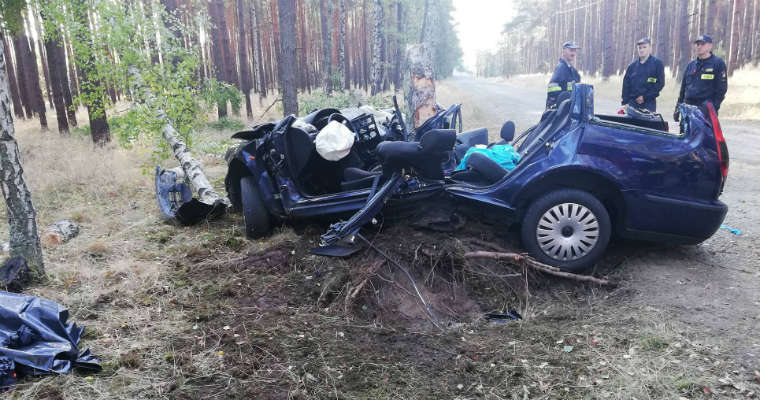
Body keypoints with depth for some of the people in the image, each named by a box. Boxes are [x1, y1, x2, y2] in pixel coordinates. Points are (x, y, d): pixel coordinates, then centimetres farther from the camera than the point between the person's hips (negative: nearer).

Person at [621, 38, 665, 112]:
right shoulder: (632, 66, 14)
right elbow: (626, 84, 13)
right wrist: (625, 102, 3)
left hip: (649, 103, -3)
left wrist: (645, 97, -9)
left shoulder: (657, 63, 4)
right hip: (632, 103, 3)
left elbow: (660, 83, -2)